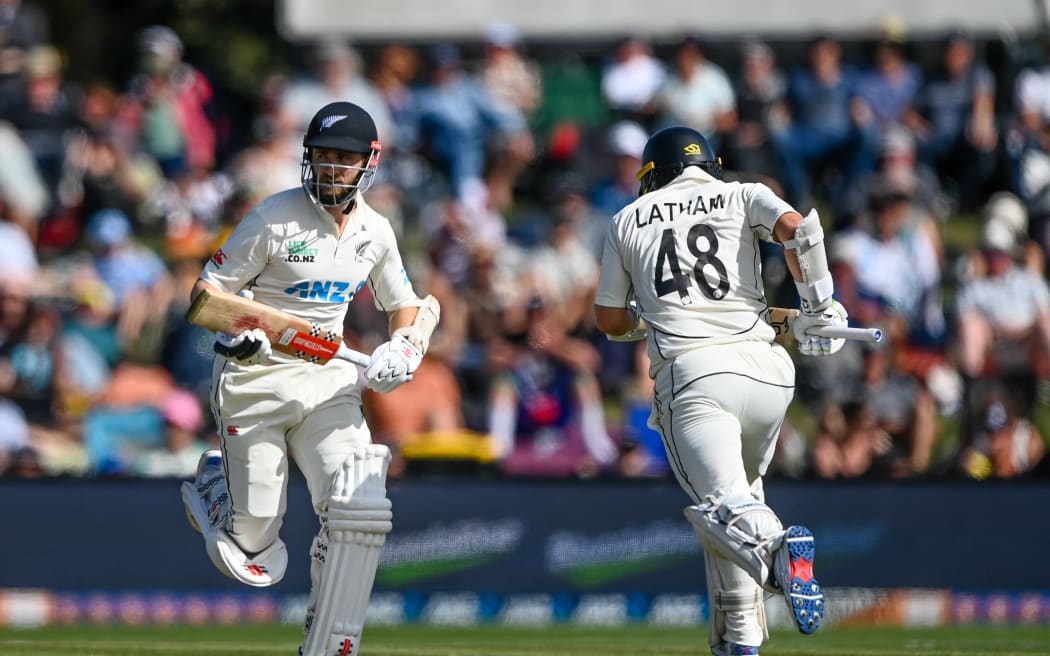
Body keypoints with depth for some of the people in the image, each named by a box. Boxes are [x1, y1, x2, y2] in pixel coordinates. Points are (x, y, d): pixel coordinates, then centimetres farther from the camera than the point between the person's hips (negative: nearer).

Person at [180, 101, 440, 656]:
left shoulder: (375, 232, 4)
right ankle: (214, 481, 35)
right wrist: (233, 328, -31)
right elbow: (205, 291, -10)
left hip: (328, 379, 4)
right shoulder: (275, 218, -12)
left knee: (360, 509, -17)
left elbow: (404, 306, 19)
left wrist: (407, 345, -3)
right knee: (253, 544, -2)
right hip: (256, 380, -4)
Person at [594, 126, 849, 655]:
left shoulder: (629, 219, 21)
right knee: (741, 488, 24)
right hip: (765, 370, 2)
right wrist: (818, 308, 4)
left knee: (721, 504, -15)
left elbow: (609, 320, 24)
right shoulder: (744, 196, 18)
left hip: (690, 373, -2)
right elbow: (796, 228, -5)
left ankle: (777, 548, -50)